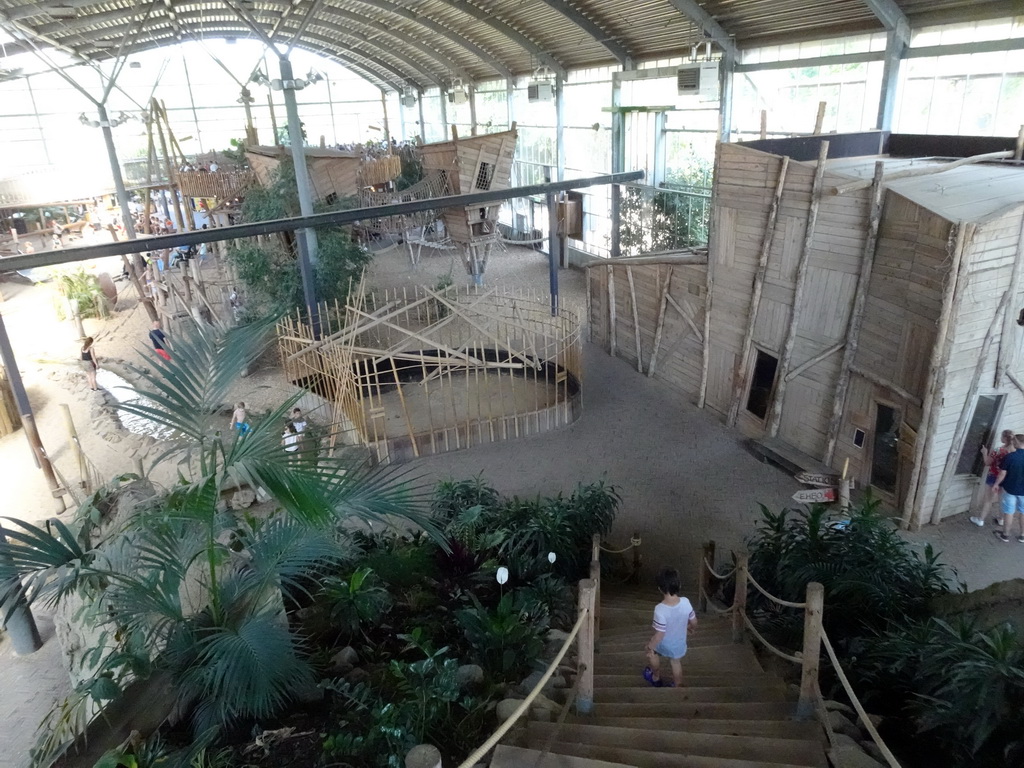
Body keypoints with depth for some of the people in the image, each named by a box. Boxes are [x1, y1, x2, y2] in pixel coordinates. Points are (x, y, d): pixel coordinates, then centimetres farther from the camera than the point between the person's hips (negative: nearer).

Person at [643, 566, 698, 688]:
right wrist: (691, 627, 15)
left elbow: (659, 635, -30)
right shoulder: (686, 602, -26)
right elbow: (694, 622, -9)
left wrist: (650, 647, -11)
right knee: (676, 664, 30)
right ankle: (677, 686, 49)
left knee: (651, 651, 30)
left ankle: (656, 678, 49)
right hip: (679, 644, 3)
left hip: (663, 645, -3)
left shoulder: (660, 609, -40)